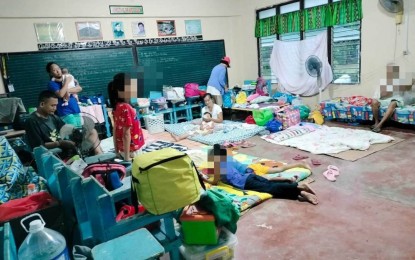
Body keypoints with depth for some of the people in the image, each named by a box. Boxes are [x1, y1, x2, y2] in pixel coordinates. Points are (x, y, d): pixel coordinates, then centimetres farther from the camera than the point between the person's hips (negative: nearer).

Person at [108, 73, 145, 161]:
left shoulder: (117, 106, 2)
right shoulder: (126, 108, -23)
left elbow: (115, 130, 9)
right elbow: (126, 134, -23)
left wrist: (117, 150, 16)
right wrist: (127, 157, -20)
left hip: (123, 148, 8)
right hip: (131, 150, -8)